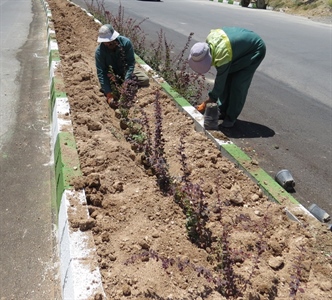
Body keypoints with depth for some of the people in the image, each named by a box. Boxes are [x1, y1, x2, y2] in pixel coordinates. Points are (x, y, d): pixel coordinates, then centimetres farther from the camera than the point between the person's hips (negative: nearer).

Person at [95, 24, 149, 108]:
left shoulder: (126, 42, -25)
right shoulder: (99, 51, -28)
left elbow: (131, 62, -22)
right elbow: (101, 73, -29)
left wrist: (126, 81, -36)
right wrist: (109, 95, -39)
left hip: (125, 71, 1)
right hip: (111, 75, -1)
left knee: (145, 80, -14)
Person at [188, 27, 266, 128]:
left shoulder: (222, 56, -39)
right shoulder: (210, 38, -19)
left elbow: (219, 82, -29)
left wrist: (206, 103, -20)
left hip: (255, 50, -8)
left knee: (238, 85, -15)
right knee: (226, 79, 3)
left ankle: (231, 117, -2)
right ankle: (222, 111, 14)